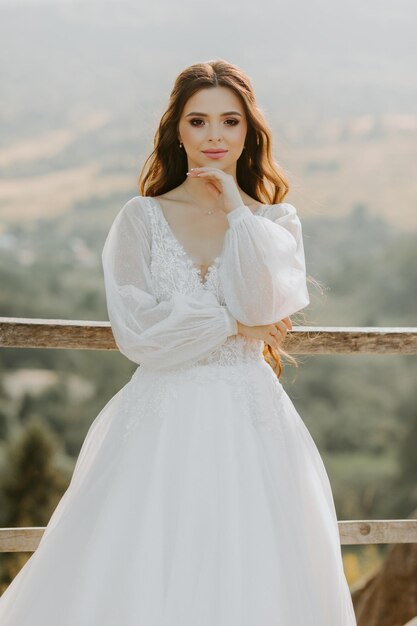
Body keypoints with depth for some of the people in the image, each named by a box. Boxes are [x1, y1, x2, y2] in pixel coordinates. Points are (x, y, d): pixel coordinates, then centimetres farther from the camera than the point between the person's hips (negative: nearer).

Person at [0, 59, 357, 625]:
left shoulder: (276, 222, 7)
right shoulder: (141, 218, 3)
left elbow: (262, 309, -12)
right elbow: (136, 331, -8)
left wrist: (236, 210, -9)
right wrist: (235, 325, -7)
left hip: (248, 424, 1)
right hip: (161, 423, -1)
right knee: (142, 579, -1)